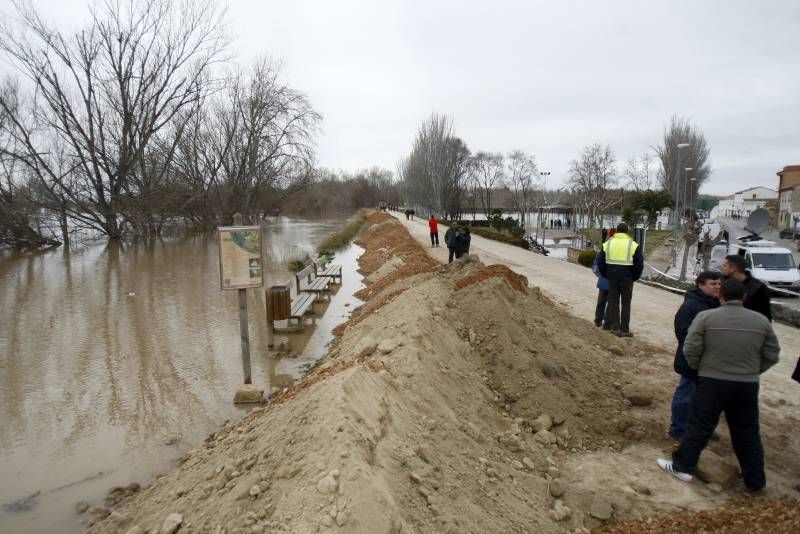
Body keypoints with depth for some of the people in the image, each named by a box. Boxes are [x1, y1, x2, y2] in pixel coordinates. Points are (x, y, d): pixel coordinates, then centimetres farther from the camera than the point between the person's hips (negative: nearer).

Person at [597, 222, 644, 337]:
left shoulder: (608, 243, 3)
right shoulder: (633, 245, -5)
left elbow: (600, 262, 6)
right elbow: (639, 264, -4)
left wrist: (606, 275, 17)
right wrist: (634, 277, 9)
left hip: (612, 277, 2)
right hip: (627, 278, -2)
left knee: (613, 301, 13)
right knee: (626, 304, 6)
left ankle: (609, 324, 16)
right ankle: (624, 330, 8)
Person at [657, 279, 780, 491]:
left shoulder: (705, 317, -10)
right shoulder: (761, 321, 1)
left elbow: (691, 349, -11)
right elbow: (771, 356, 6)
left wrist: (699, 368, 8)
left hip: (712, 382, -3)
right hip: (748, 385, 3)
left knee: (699, 426, 7)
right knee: (747, 432, 15)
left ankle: (683, 466, 15)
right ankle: (755, 480, 25)